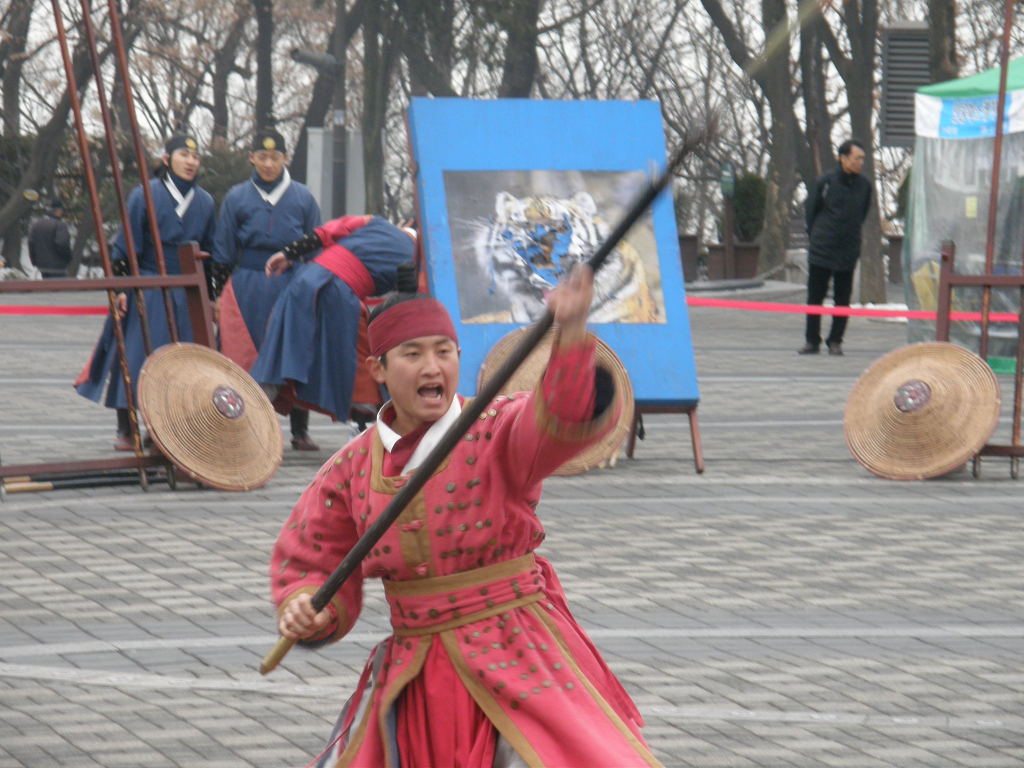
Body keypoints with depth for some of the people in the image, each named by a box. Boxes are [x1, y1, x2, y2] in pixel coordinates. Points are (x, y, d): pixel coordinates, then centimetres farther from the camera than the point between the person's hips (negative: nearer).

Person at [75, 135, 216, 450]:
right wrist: (120, 286, -11)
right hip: (146, 291, -4)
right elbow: (126, 245, -4)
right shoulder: (145, 195, -5)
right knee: (135, 357, -4)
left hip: (186, 294, 4)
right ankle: (125, 430, 3)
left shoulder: (204, 202, 9)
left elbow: (210, 252, 16)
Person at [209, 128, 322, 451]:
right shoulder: (237, 198, 5)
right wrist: (217, 296, 6)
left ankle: (300, 431, 8)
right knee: (244, 362, -3)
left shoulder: (302, 198, 6)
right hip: (246, 288, 0)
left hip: (292, 288, 0)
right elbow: (222, 254, 9)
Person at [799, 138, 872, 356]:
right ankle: (812, 341, 12)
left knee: (842, 299, 3)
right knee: (815, 297, 4)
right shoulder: (826, 182, -6)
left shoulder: (864, 185, 2)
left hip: (847, 252, 2)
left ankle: (835, 341, 13)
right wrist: (817, 234, 9)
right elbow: (810, 209, 6)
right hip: (821, 251, -2)